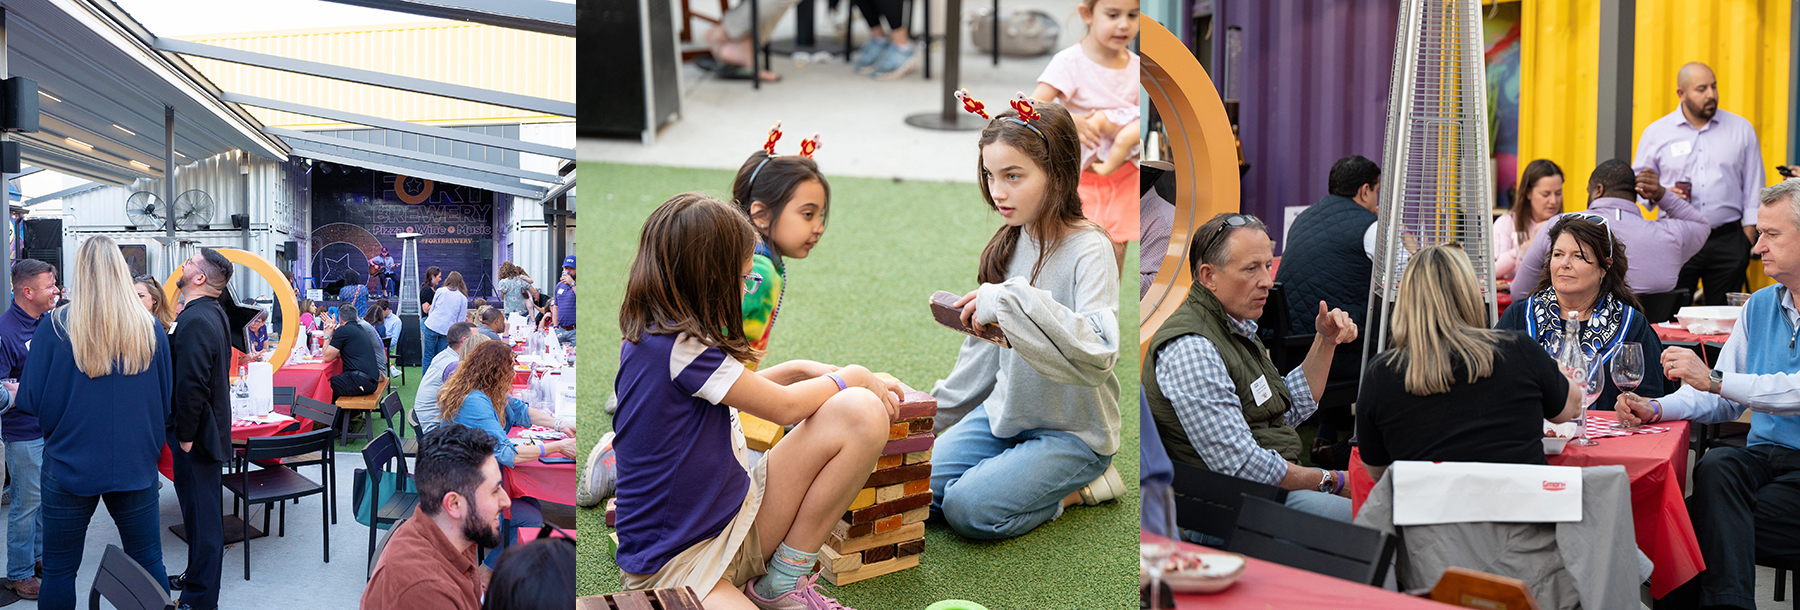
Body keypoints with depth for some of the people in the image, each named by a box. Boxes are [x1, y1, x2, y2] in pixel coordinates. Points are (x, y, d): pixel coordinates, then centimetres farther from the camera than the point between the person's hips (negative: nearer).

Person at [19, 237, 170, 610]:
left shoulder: (58, 326, -11)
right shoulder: (150, 328, -4)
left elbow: (33, 400, -6)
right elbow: (165, 398, 6)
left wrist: (13, 393, 16)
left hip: (71, 465, -2)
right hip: (136, 464, 2)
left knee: (59, 569, 10)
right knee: (148, 563, 12)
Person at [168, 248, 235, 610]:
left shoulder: (195, 321, -22)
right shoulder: (213, 314, 11)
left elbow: (191, 384, -27)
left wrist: (185, 435, -20)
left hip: (196, 434, -10)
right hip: (209, 428, 10)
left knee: (201, 513, -2)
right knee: (203, 510, 20)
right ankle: (197, 577, 34)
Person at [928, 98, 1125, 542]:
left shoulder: (1087, 251, -20)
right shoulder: (1012, 242, 2)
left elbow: (1099, 355, -35)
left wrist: (1012, 300, -39)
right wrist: (942, 410, 19)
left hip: (1073, 430, -7)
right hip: (1005, 413, 7)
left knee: (971, 509, -22)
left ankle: (1080, 485, 1)